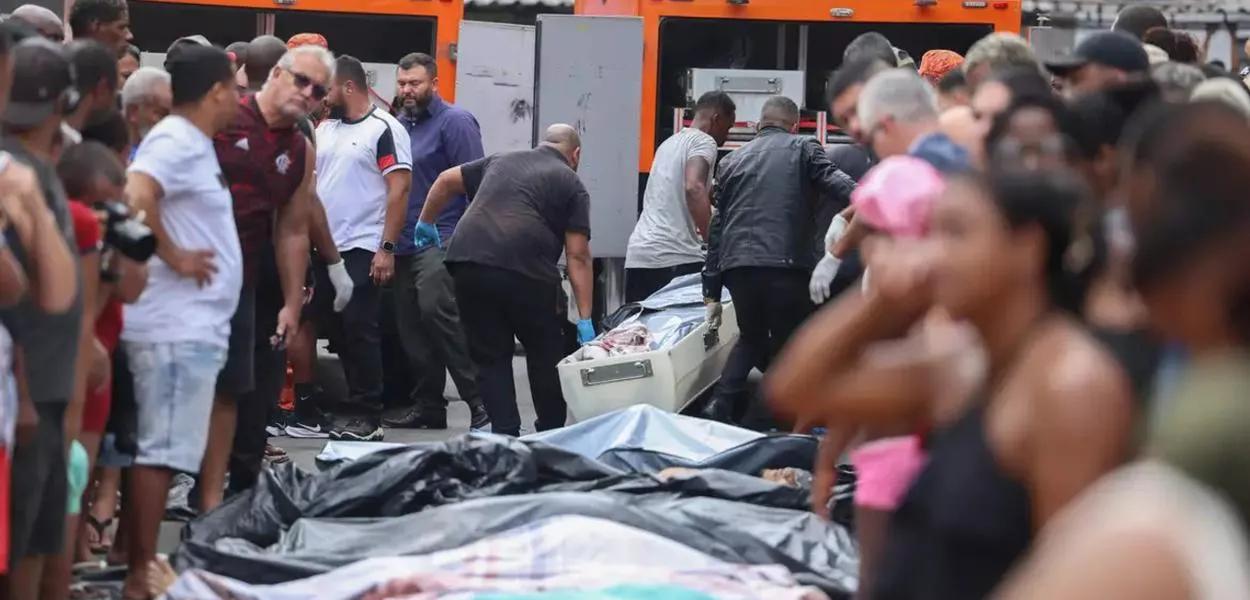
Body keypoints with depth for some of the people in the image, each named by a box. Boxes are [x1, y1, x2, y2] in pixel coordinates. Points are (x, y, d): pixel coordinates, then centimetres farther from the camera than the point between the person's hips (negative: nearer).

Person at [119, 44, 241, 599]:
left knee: (159, 451, 13)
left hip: (192, 325, 10)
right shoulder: (177, 142, -14)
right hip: (177, 327, -10)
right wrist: (173, 257, -20)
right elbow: (136, 198, -30)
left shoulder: (193, 143, 16)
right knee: (161, 452, -9)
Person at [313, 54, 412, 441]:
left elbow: (399, 188, -12)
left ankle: (367, 416, -3)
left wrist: (387, 248, -18)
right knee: (340, 329, 8)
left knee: (360, 330, -7)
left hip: (363, 249, -7)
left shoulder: (384, 129, -7)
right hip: (325, 248, 7)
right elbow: (308, 181, 19)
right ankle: (352, 409, 15)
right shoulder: (325, 130, 15)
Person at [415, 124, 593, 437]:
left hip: (467, 261, 3)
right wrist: (585, 320, 2)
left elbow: (447, 180, 29)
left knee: (490, 357, 11)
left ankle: (505, 434, 4)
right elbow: (578, 256, 4)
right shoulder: (572, 185, 12)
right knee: (546, 354, 14)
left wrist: (426, 222, 43)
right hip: (524, 270, -3)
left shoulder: (501, 162, 26)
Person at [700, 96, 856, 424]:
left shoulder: (733, 160, 23)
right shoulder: (803, 149, 11)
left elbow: (717, 227, 21)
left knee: (752, 339, 23)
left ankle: (720, 405, 5)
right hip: (786, 264, -4)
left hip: (737, 266, 4)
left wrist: (712, 292, 22)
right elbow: (836, 184, -9)